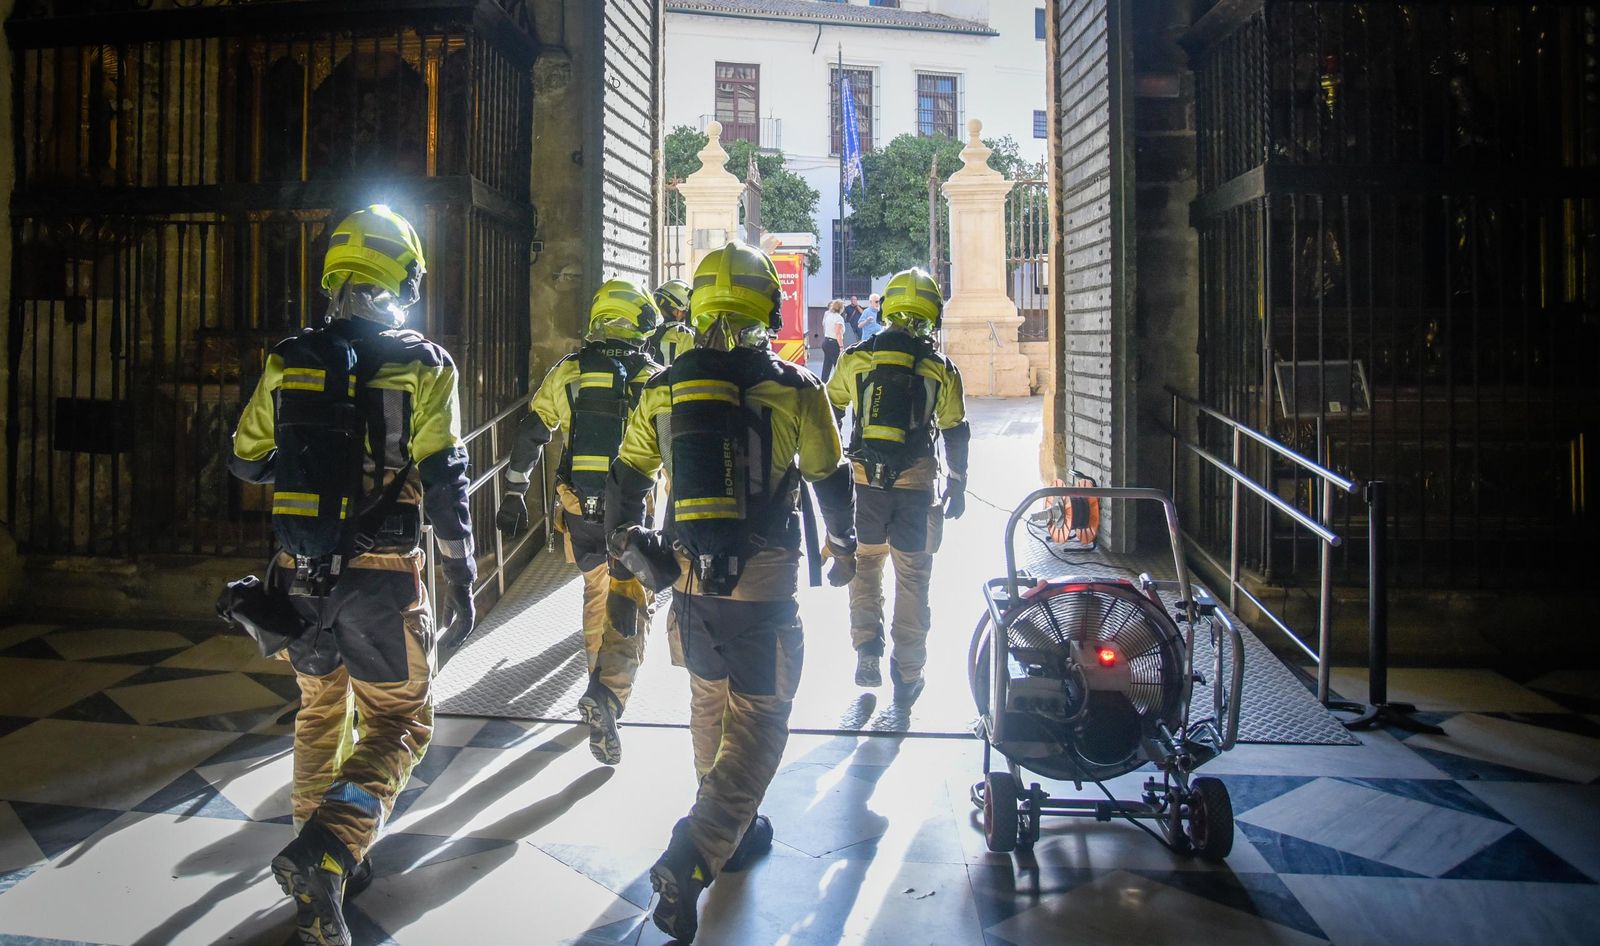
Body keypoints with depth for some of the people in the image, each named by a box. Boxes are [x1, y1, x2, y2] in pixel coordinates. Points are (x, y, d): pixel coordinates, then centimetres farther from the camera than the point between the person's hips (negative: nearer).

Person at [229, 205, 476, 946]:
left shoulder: (288, 361, 4)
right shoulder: (423, 365, -7)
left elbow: (245, 461, 13)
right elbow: (445, 482, -12)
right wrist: (461, 579, -4)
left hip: (300, 576, 5)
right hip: (382, 578, -4)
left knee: (320, 710, 22)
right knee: (397, 725, 7)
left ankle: (325, 867, 31)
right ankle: (323, 855, -13)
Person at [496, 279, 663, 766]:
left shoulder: (567, 371, 3)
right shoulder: (654, 378, -3)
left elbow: (530, 433, 4)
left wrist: (513, 492, 11)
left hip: (579, 507, 3)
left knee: (595, 591, 23)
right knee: (631, 605, 0)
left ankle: (601, 683, 36)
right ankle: (608, 693, -19)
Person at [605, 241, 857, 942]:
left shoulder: (662, 390, 3)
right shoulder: (793, 388, -6)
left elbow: (626, 478, 11)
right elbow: (831, 478, 4)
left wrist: (620, 544, 27)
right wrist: (845, 544, 21)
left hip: (688, 579, 4)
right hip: (762, 584, -4)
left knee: (709, 702, 22)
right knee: (758, 721, 3)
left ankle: (732, 830, 38)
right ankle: (691, 860, -9)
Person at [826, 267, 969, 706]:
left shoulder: (854, 358, 1)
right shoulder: (941, 369, 0)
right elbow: (956, 434, 3)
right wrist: (958, 486, 13)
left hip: (863, 481, 1)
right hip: (917, 487, -1)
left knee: (865, 565, 20)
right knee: (912, 578, 9)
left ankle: (867, 654, 12)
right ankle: (907, 675, 14)